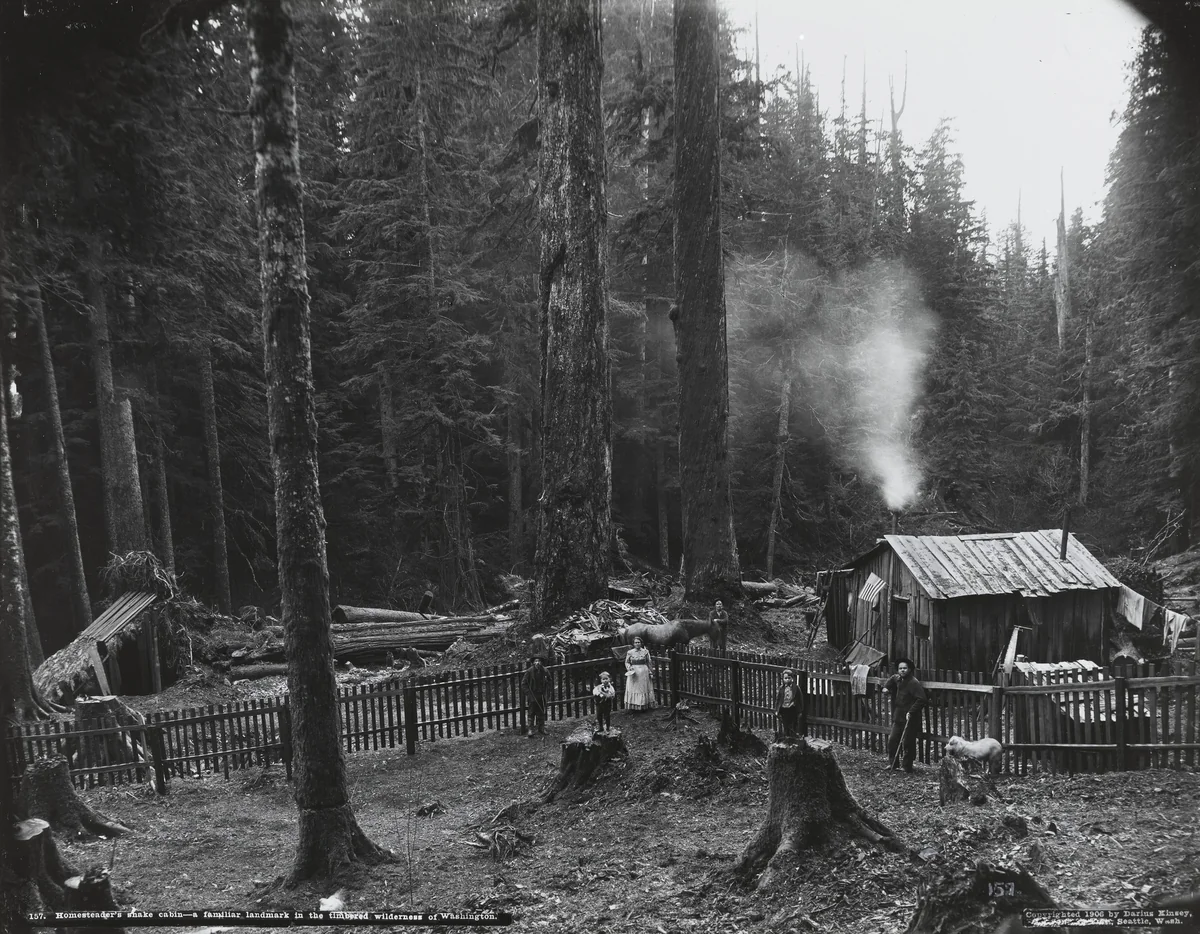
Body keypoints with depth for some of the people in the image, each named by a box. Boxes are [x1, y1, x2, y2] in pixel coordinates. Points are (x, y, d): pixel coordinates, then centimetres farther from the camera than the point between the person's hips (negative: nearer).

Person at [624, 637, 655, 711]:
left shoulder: (645, 652, 2)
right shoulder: (630, 652, 1)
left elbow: (649, 663, 7)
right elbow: (626, 662, 8)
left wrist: (651, 672, 6)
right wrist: (629, 667, -11)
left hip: (644, 673, 0)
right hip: (634, 673, 0)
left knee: (644, 690, 4)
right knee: (633, 690, -2)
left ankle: (645, 706, 11)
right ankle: (633, 707, 2)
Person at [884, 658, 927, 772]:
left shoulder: (914, 683, -16)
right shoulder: (898, 680, 10)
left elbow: (921, 700, -21)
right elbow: (892, 679, 36)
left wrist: (911, 712, -24)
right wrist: (886, 687, 19)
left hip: (909, 719, -8)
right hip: (898, 718, 8)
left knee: (907, 744, -2)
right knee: (892, 740, 9)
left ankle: (907, 767, 11)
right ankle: (892, 763, 21)